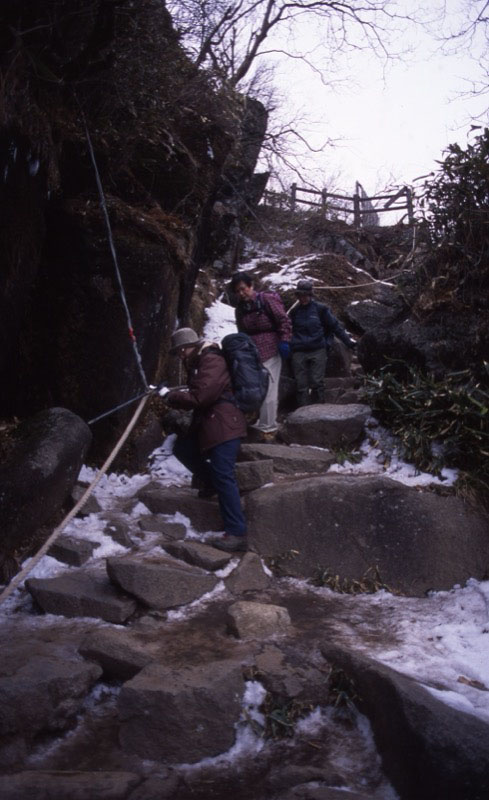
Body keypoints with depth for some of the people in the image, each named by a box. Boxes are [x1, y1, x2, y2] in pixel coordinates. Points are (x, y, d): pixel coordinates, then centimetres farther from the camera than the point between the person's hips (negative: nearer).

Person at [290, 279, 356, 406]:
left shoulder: (320, 309, 3)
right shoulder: (294, 311, 10)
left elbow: (335, 326, 6)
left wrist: (348, 341, 5)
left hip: (317, 351, -2)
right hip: (299, 353, 2)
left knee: (317, 382, -4)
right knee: (301, 385, 1)